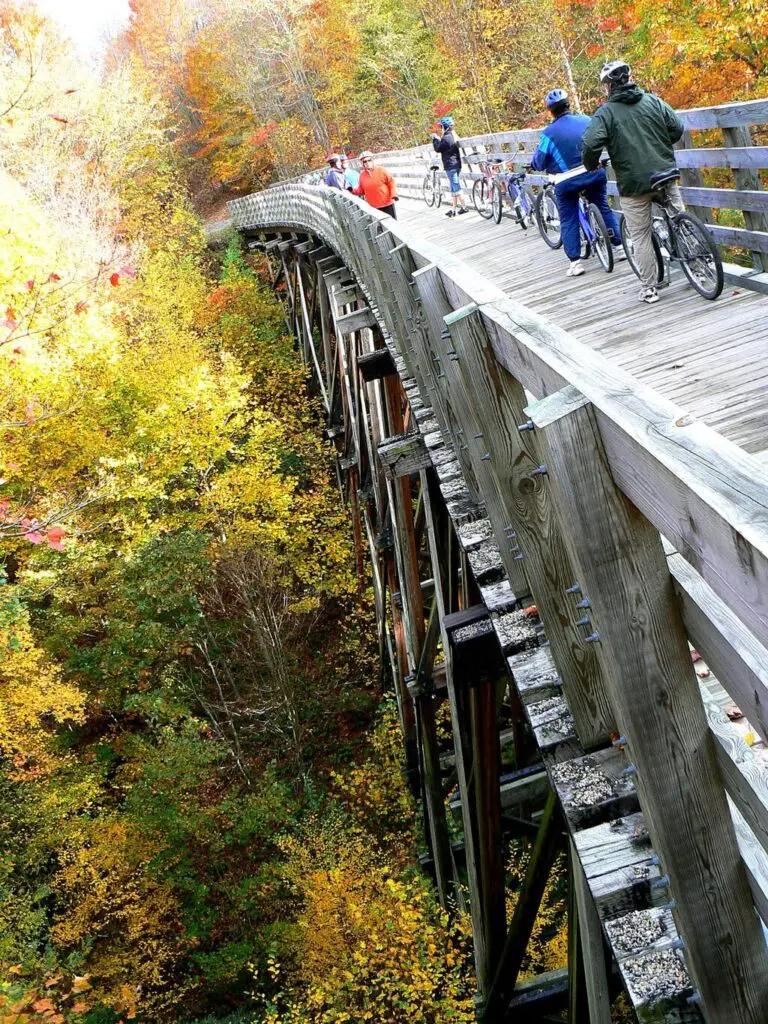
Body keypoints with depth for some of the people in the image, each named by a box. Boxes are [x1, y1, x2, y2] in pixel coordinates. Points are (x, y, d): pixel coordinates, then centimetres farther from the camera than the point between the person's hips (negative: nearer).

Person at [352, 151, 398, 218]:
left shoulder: (381, 170, -8)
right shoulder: (362, 175, 1)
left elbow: (391, 182, -3)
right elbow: (361, 190, 9)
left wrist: (394, 195, -13)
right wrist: (353, 191, -8)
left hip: (387, 204, -2)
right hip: (374, 207, 2)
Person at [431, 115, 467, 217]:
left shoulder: (446, 138, -17)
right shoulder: (453, 136, 13)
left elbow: (438, 149, -10)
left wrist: (435, 139, 3)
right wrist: (439, 139, 16)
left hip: (450, 166, -10)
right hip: (456, 165, 10)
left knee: (456, 187, -5)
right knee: (453, 188, 12)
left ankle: (464, 207, -3)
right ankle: (453, 209, 15)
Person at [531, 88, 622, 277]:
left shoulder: (549, 132, -10)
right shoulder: (585, 120, 1)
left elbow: (539, 163, -5)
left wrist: (534, 163, 16)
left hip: (566, 181, -3)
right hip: (595, 172, 4)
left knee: (568, 221, 8)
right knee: (604, 209, 19)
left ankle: (575, 262, 4)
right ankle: (619, 247, 24)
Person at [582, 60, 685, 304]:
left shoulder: (605, 113, -7)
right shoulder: (653, 101, 5)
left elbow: (590, 145, -18)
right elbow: (677, 129, 6)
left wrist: (591, 166, 2)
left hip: (633, 183, -3)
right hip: (665, 175, 3)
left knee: (641, 236, 6)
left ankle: (649, 289, 9)